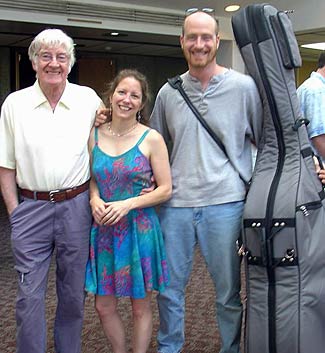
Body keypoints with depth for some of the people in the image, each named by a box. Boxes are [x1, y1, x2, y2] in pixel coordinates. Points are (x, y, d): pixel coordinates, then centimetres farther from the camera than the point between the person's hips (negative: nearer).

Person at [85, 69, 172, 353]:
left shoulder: (151, 139, -6)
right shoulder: (94, 135, 3)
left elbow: (165, 189, -6)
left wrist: (128, 204, -17)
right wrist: (95, 200, -8)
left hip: (139, 228, -3)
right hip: (103, 228, 3)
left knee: (141, 306, 10)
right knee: (104, 306, 10)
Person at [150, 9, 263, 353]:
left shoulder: (244, 86, -1)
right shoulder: (168, 92, 9)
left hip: (225, 203, -3)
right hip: (175, 204, 3)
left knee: (229, 291, 10)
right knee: (168, 287, 14)